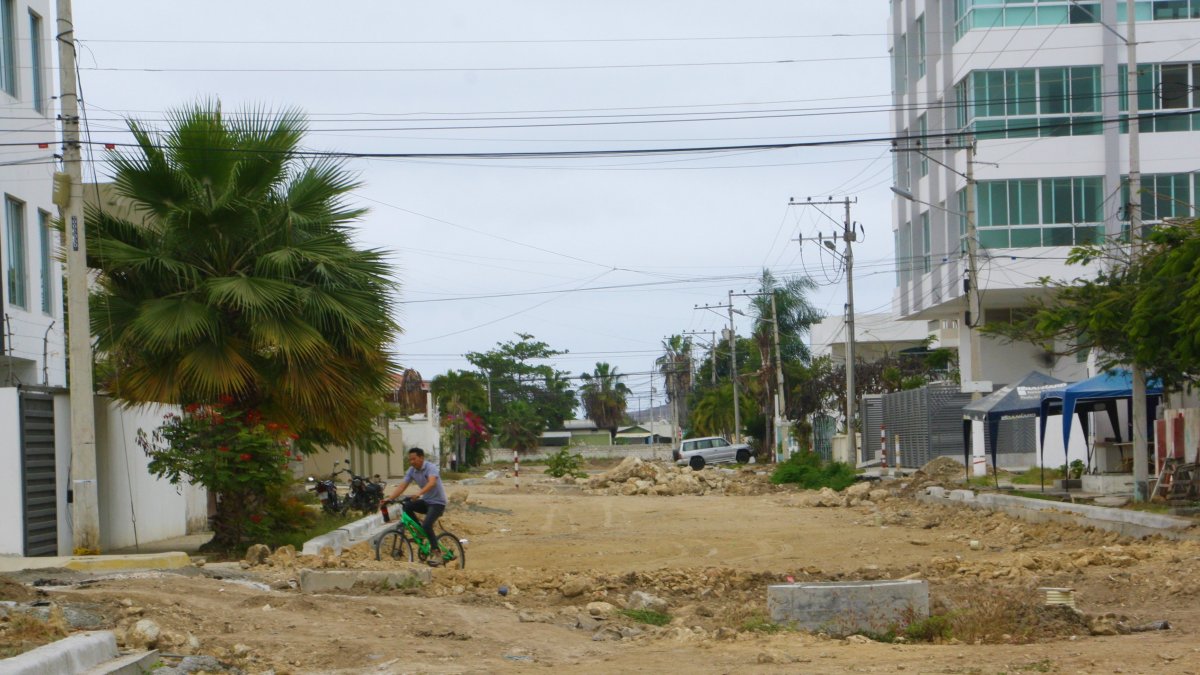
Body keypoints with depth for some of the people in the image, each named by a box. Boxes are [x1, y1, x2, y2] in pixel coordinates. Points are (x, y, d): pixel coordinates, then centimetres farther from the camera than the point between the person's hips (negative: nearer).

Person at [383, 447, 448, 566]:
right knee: (406, 506, -19)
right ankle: (420, 530, -3)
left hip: (437, 502, -7)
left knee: (427, 525, -25)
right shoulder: (411, 471, 0)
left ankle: (436, 554, -14)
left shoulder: (430, 467, -19)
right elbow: (402, 486, -7)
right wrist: (389, 498, -21)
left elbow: (432, 482, -38)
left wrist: (419, 493, -54)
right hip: (425, 501, 7)